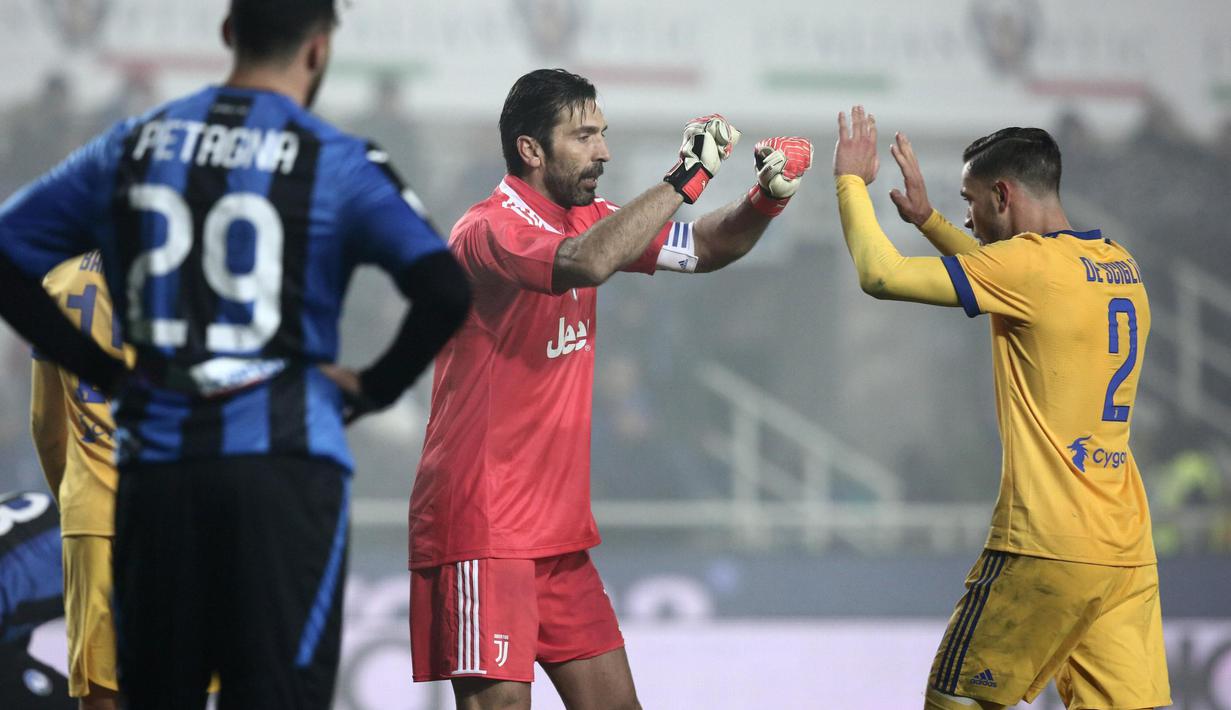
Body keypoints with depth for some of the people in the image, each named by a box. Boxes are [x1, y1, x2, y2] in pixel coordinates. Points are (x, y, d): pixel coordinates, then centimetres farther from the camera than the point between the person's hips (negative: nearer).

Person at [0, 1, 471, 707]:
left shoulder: (132, 148, 10)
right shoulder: (338, 166, -2)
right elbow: (447, 293, -15)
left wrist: (103, 369, 12)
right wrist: (374, 388, 0)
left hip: (155, 466, 4)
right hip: (284, 463, -4)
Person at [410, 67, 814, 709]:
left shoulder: (585, 219, 13)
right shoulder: (488, 231, -16)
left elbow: (703, 248, 18)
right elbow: (586, 264, -35)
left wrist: (767, 197, -2)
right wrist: (686, 176, -27)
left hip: (559, 533, 9)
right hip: (482, 530, -9)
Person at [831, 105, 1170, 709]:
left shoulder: (1031, 262, -11)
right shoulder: (1119, 264, 14)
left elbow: (880, 275, -12)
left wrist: (851, 181, 2)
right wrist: (928, 218, 32)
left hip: (1048, 545, -7)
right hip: (1127, 546, 8)